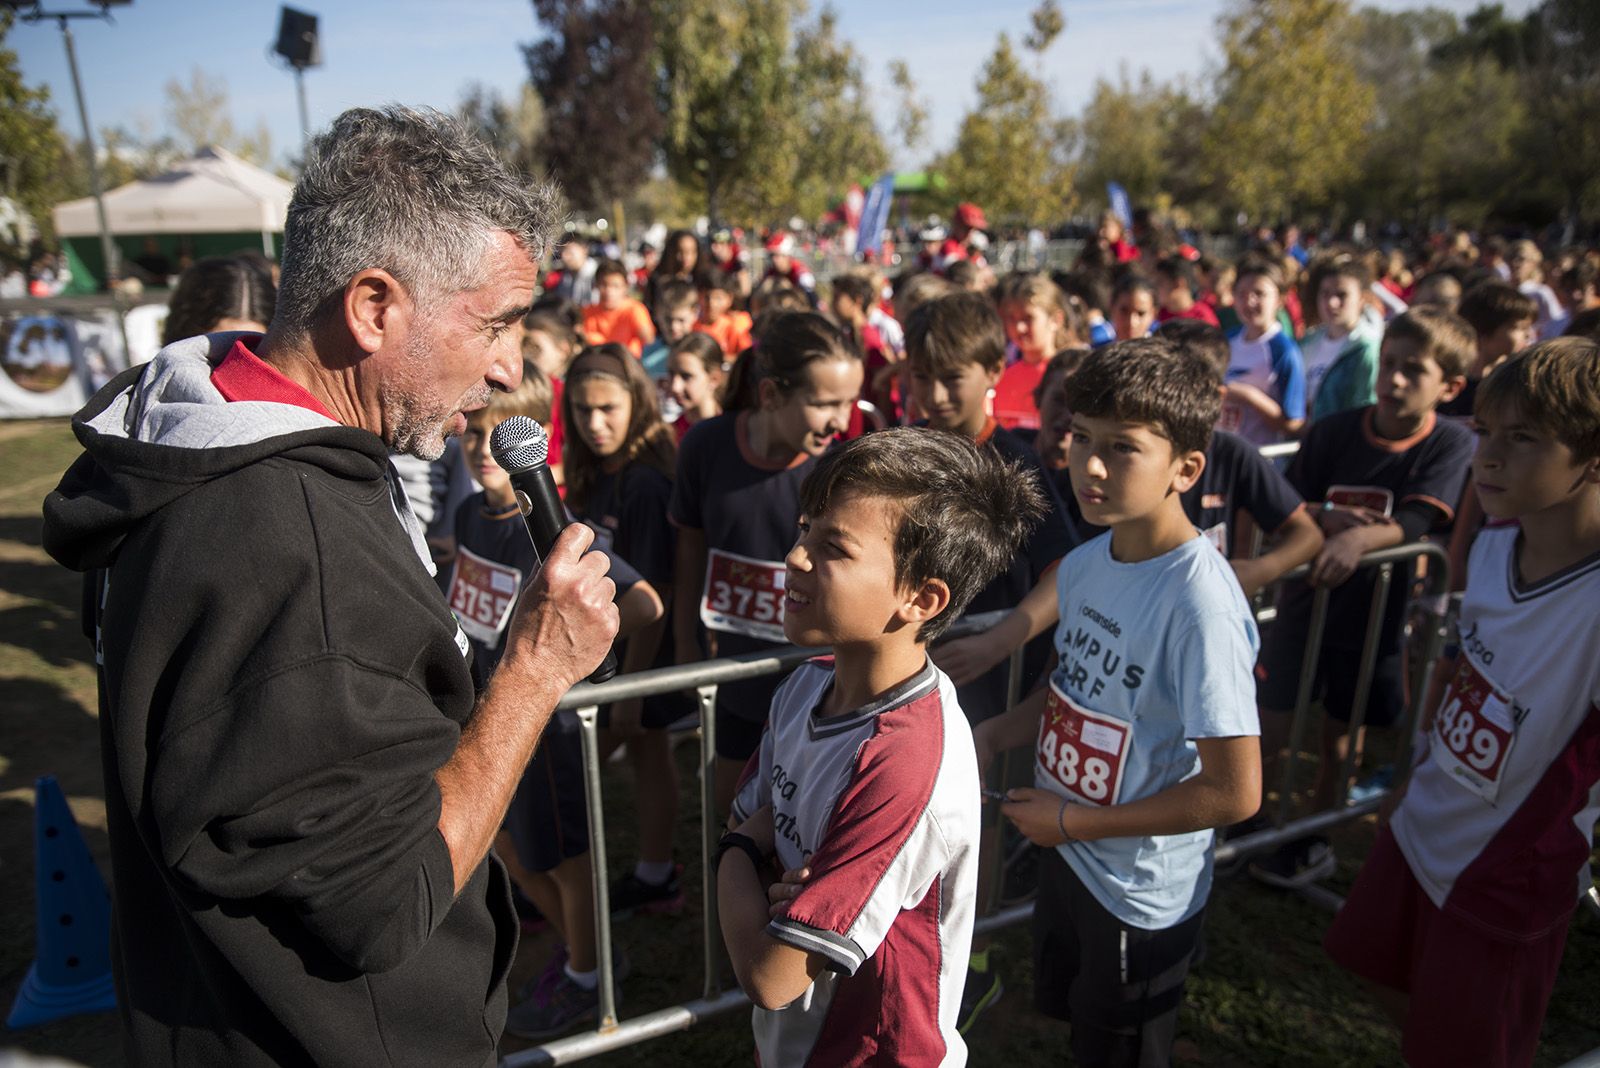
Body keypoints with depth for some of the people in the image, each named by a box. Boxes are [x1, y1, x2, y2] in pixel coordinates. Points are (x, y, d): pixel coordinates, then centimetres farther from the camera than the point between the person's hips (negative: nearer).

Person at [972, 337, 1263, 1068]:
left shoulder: (1199, 603, -30)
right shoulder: (1084, 563, -6)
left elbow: (1235, 792, -26)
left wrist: (1074, 821, -20)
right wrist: (994, 736, -5)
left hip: (1140, 897, -7)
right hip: (1064, 855, 7)